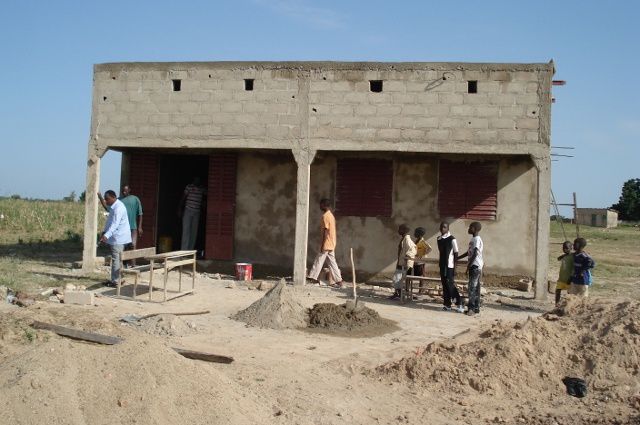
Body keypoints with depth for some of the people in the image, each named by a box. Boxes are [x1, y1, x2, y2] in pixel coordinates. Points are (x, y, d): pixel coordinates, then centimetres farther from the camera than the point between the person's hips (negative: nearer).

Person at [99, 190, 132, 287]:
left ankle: (115, 281, -4)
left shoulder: (118, 208, -20)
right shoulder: (113, 207, 13)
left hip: (119, 237, -10)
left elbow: (115, 224, -30)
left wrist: (106, 235, -38)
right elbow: (110, 222, 21)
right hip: (116, 237, 10)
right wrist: (104, 232, 15)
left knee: (116, 259, -7)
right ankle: (114, 279, 20)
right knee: (116, 259, 14)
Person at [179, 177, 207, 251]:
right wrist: (180, 210, -4)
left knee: (194, 232, 4)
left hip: (197, 212, 4)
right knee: (186, 230, -6)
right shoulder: (189, 187, -4)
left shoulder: (202, 188, 5)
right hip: (188, 211, -4)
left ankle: (191, 250, 9)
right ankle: (184, 250, -4)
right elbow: (183, 198, -2)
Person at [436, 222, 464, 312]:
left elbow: (456, 253, -8)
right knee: (444, 285, 9)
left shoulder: (451, 239, -9)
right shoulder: (439, 239, 10)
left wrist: (455, 267, -11)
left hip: (449, 265, -7)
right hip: (442, 265, 7)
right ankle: (447, 305, 15)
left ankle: (459, 304, -1)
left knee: (450, 284, -9)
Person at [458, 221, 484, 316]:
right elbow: (468, 253, 26)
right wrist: (457, 258, 29)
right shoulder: (473, 239, 17)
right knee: (475, 287, 10)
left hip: (475, 266, -10)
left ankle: (472, 308, -10)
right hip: (473, 266, 10)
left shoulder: (477, 239, -13)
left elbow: (475, 254, -20)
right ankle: (475, 308, 14)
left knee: (472, 287, -11)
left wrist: (468, 266, -20)